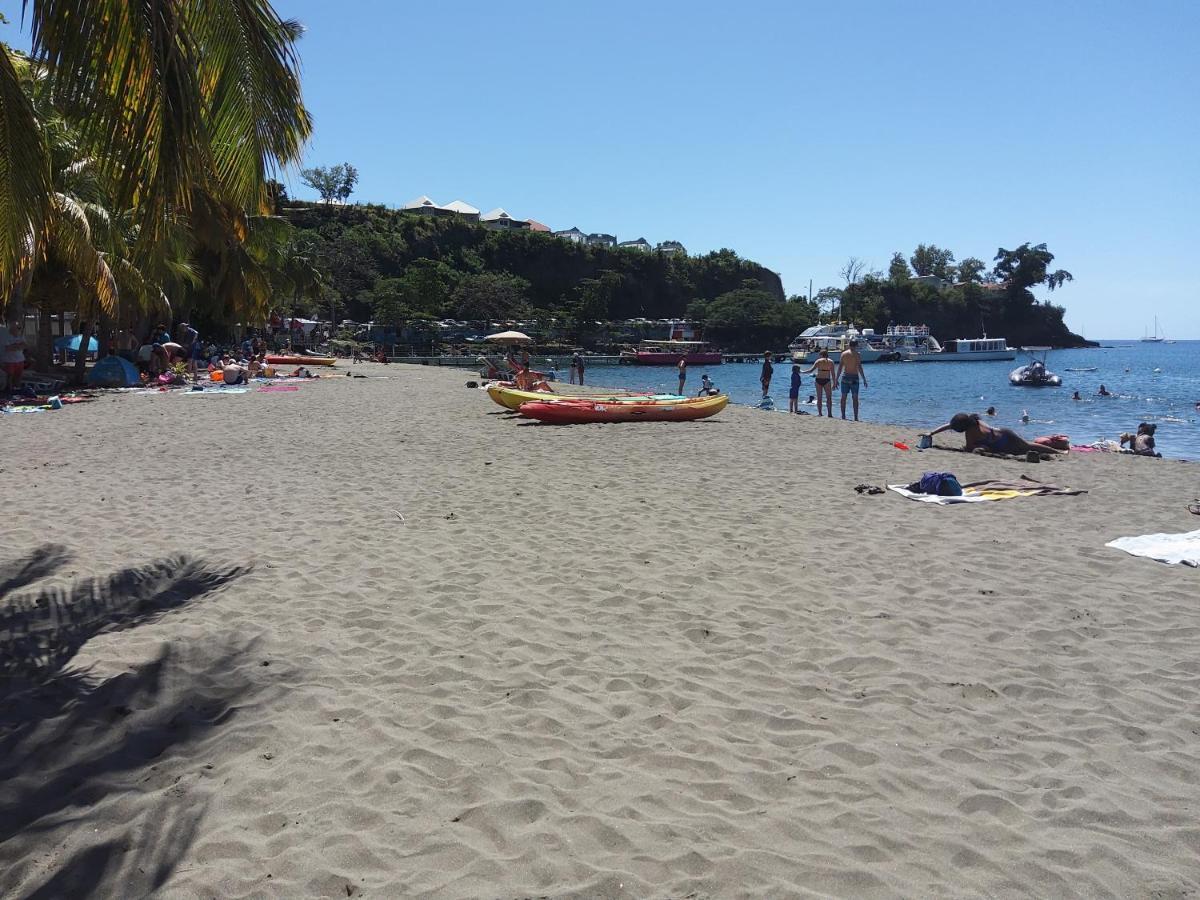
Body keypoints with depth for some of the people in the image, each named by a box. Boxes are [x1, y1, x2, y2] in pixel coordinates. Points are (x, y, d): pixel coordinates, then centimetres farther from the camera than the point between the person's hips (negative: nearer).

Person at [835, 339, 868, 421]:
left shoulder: (844, 353, 3)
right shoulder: (857, 354, -6)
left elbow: (840, 367, 1)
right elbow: (859, 368, -10)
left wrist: (837, 379, 6)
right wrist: (864, 380, -6)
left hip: (845, 377, 3)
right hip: (854, 377, -3)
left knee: (843, 397, 8)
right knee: (855, 398, 1)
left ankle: (843, 416, 8)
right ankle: (856, 418, -1)